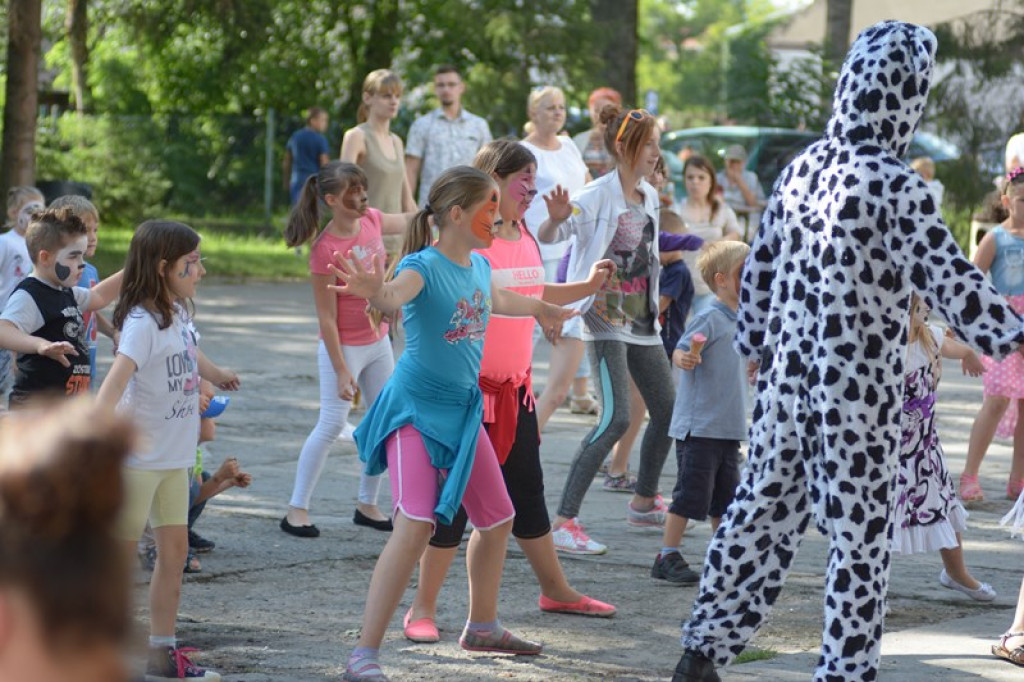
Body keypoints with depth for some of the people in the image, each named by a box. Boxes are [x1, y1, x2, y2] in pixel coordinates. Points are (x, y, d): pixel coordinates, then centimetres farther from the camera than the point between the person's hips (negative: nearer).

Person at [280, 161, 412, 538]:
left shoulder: (371, 220, -4)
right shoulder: (325, 250, -23)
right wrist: (341, 371, -20)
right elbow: (327, 318, -20)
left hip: (377, 342, 7)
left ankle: (367, 504, 20)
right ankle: (297, 509, 1)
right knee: (331, 425, -8)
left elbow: (408, 223, 18)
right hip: (344, 347, -7)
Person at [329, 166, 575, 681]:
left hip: (464, 408, 9)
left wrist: (541, 309, 48)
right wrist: (375, 292, -66)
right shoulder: (425, 265, -19)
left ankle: (482, 628, 41)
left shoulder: (479, 266, 6)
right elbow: (396, 294, -43)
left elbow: (496, 300, 30)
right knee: (416, 526, -22)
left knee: (497, 519, 19)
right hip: (416, 407, -9)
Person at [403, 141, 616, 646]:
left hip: (513, 388, 8)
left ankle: (556, 591, 32)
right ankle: (423, 608, 6)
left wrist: (588, 286, 17)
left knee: (527, 491, 19)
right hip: (469, 390, -8)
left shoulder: (525, 238, 9)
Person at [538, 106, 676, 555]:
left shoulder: (649, 197, 10)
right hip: (605, 320, -9)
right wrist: (555, 220, -44)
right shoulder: (598, 197, -15)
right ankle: (564, 523, -20)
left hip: (641, 321, 9)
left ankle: (643, 502, 36)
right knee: (616, 418, -20)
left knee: (668, 409, 15)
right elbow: (546, 238, -23)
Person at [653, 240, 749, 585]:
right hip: (699, 425, -9)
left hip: (729, 427, 9)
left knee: (726, 497, 14)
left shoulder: (740, 320, 13)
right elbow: (680, 352, -26)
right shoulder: (709, 318, -14)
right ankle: (667, 557, 1)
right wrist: (686, 358, -44)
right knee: (691, 493, -6)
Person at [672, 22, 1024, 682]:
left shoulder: (802, 168, 6)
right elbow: (948, 281, -19)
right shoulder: (894, 185, -15)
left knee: (762, 510, 15)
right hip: (860, 390, -7)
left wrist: (754, 343, 27)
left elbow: (760, 267, 14)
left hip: (788, 376, 7)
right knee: (861, 535, 3)